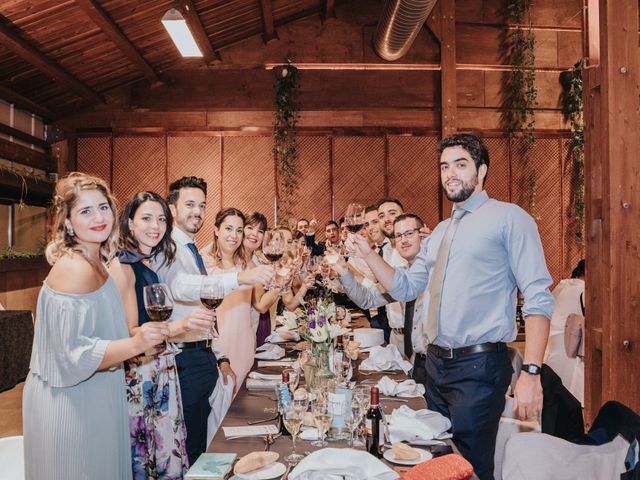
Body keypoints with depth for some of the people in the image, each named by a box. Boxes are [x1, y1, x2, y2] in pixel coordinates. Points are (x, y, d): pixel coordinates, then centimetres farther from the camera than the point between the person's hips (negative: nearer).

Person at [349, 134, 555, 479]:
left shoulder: (509, 218, -8)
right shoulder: (439, 233, 15)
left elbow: (538, 298, -15)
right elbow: (404, 288, 16)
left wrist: (531, 372, -23)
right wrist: (368, 255, 4)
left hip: (479, 366, -7)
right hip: (436, 364, 8)